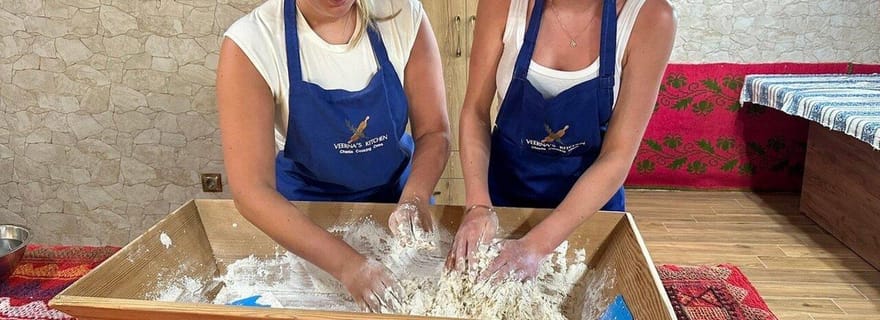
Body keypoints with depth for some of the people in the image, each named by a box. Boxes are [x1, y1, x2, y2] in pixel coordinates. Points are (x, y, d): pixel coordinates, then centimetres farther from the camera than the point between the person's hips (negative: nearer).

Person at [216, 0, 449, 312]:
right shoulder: (250, 44, -25)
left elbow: (434, 131, -11)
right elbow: (252, 190, -27)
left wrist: (414, 199, -30)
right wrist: (347, 264, -36)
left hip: (396, 191, 2)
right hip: (303, 212, -2)